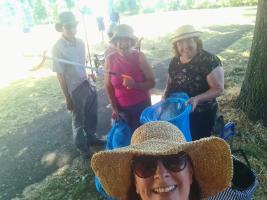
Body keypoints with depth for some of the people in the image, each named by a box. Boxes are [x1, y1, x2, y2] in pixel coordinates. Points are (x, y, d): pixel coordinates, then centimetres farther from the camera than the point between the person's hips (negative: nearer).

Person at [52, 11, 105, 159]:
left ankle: (91, 137, 47)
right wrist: (67, 98, -12)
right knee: (78, 120, 14)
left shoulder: (80, 43, 0)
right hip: (75, 89, -5)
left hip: (88, 84, 6)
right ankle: (82, 147, 37)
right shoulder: (58, 48, -17)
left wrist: (89, 81, 11)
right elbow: (60, 75, -14)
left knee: (92, 115, 21)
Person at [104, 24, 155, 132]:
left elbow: (151, 83, -8)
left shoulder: (139, 57, -10)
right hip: (122, 108, 1)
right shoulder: (110, 59, -7)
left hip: (142, 106, 0)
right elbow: (108, 86, 0)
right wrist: (114, 108, -2)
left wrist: (134, 85, -25)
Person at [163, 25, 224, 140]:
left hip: (201, 115, -5)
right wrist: (164, 98, -4)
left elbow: (219, 89, -18)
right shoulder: (175, 62, 2)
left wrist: (197, 99, -31)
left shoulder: (209, 60, -17)